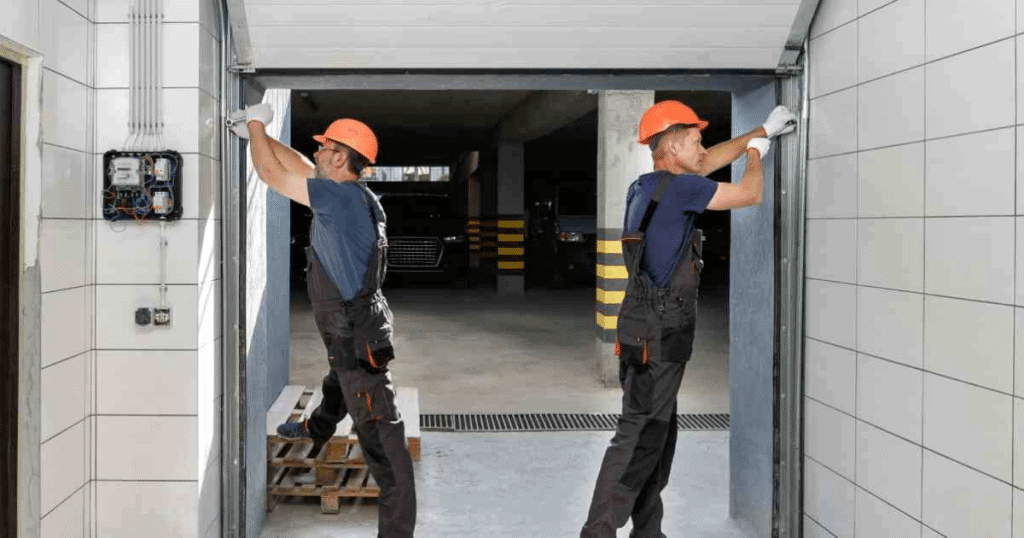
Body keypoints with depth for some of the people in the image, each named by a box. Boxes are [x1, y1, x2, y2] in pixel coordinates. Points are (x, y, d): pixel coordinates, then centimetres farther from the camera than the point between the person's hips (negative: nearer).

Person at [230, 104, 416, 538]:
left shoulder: (342, 196, -22)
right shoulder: (349, 195, 5)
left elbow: (271, 173, -17)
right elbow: (298, 168, 19)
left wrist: (256, 125, -1)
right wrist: (258, 134, 20)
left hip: (358, 338, -10)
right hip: (350, 331, 10)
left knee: (381, 439, -7)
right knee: (337, 384, 39)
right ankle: (316, 430, 68)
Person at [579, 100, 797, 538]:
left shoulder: (645, 186, 11)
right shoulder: (679, 187, -16)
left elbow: (710, 161, 25)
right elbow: (749, 195, -6)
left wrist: (762, 131, 32)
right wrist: (756, 153, 15)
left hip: (653, 333, 10)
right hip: (657, 337, -10)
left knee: (657, 437, 15)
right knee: (638, 439, -7)